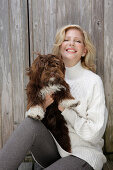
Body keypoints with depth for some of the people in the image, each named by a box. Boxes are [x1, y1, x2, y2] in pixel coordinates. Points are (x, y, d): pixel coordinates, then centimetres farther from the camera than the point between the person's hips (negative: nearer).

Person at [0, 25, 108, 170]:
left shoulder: (93, 81, -9)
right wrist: (42, 107, -16)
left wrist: (64, 108, -20)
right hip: (53, 151, 4)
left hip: (83, 154, -4)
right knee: (31, 122, -25)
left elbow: (94, 133, -12)